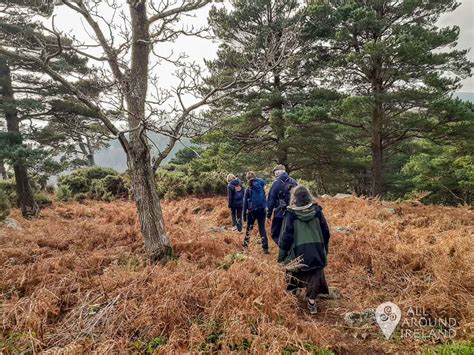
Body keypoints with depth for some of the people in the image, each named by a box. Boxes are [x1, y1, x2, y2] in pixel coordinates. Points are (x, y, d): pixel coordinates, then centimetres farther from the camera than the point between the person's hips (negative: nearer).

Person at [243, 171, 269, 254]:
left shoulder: (248, 189, -7)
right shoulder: (261, 187, 0)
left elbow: (245, 202, -4)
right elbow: (265, 199, 3)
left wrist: (244, 215, 0)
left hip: (252, 211, -2)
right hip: (262, 210, 2)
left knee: (249, 228, 14)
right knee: (262, 228, 7)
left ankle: (245, 245, 21)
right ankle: (265, 248, 0)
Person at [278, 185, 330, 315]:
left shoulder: (291, 213, -11)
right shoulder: (316, 210, -2)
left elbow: (286, 236, -11)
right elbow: (325, 232, 3)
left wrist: (281, 256, -3)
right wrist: (325, 249, 17)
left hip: (298, 252, -1)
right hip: (316, 250, 2)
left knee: (296, 273, 20)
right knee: (314, 275, 12)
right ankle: (312, 301, 9)